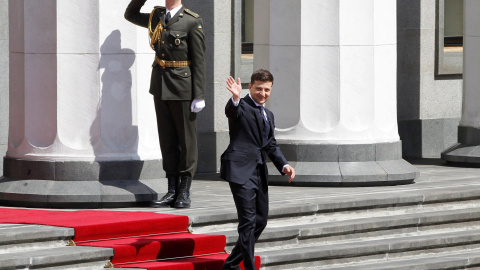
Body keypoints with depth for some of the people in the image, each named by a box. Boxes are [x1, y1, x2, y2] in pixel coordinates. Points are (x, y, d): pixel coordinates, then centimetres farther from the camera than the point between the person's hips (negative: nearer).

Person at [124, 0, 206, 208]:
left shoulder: (192, 22, -7)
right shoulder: (156, 17, 10)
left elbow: (199, 61, -8)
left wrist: (199, 96, -12)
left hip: (183, 88, -6)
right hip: (160, 87, 6)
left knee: (186, 139, 1)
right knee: (167, 138, 7)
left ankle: (184, 192, 8)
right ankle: (172, 190, 12)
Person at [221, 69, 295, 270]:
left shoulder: (268, 115, 21)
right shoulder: (242, 107, -4)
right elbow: (231, 112, -27)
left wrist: (283, 165, 11)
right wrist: (235, 98, -49)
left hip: (259, 172, 9)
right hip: (241, 170, -9)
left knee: (260, 221, 14)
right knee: (248, 221, -12)